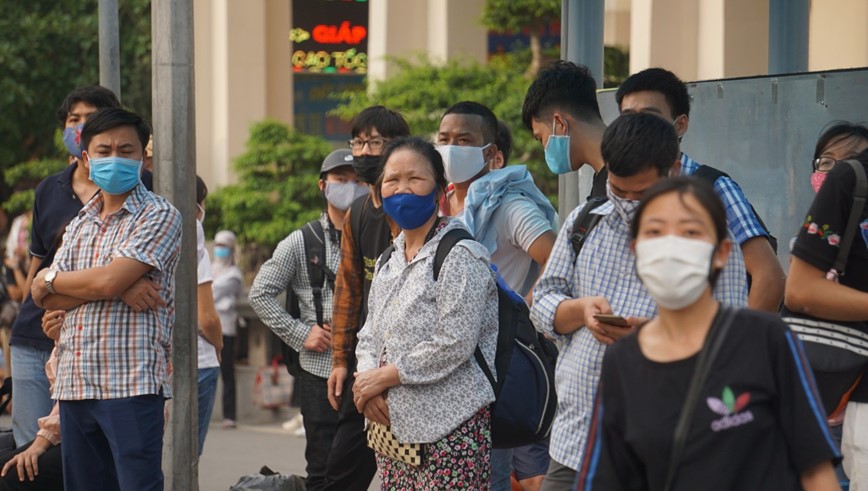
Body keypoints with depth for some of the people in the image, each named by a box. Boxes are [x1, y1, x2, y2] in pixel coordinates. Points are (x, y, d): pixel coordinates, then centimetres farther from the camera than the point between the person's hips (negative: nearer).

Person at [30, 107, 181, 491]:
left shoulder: (158, 216, -2)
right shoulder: (80, 224, 19)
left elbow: (108, 281, -14)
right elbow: (44, 297, 5)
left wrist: (51, 280, 3)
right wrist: (119, 287, -9)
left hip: (132, 383, -6)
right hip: (74, 383, 7)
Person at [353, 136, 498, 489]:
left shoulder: (460, 256, -9)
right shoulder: (389, 260, 17)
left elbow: (453, 344, -17)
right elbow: (369, 335, 18)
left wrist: (384, 376, -11)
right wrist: (366, 382, -3)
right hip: (393, 424, 8)